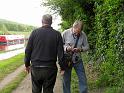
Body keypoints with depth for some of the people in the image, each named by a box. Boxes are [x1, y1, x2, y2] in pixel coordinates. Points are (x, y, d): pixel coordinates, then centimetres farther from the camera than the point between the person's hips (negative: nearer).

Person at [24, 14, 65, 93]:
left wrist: (27, 64, 11)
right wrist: (62, 67, 5)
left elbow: (28, 50, 0)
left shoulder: (35, 32, -2)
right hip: (50, 69, 0)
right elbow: (60, 53, -5)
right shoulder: (57, 34, -3)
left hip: (35, 68, 1)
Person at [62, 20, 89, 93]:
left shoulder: (83, 35, -7)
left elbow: (87, 46, 1)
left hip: (78, 60, 2)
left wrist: (80, 49, -19)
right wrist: (66, 48, -25)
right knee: (66, 81, 10)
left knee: (83, 79, 6)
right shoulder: (65, 33, -12)